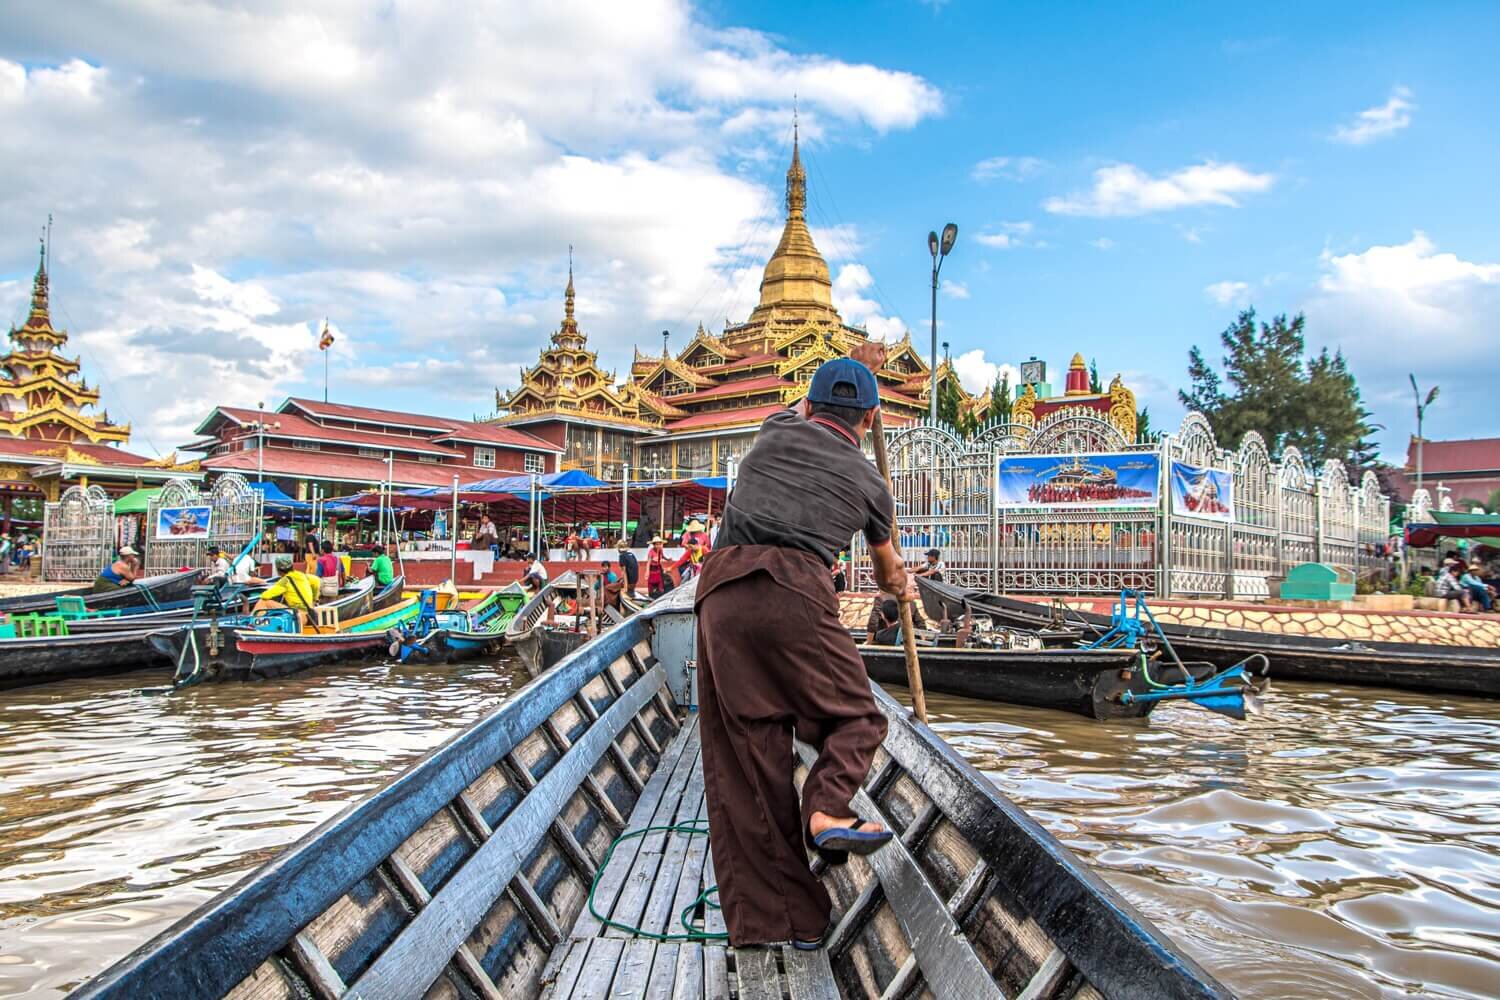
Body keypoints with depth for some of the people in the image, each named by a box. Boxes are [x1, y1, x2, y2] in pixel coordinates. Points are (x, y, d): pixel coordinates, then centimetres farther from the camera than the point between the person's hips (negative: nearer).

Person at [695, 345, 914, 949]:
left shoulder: (776, 432, 25)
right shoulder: (869, 483, 22)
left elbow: (806, 409, 53)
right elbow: (887, 569, 41)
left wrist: (852, 365, 68)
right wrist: (902, 589, 64)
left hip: (720, 590, 3)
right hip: (795, 589, -3)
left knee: (745, 754, 3)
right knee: (854, 717, 15)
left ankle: (767, 916, 6)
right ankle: (828, 808, -14)